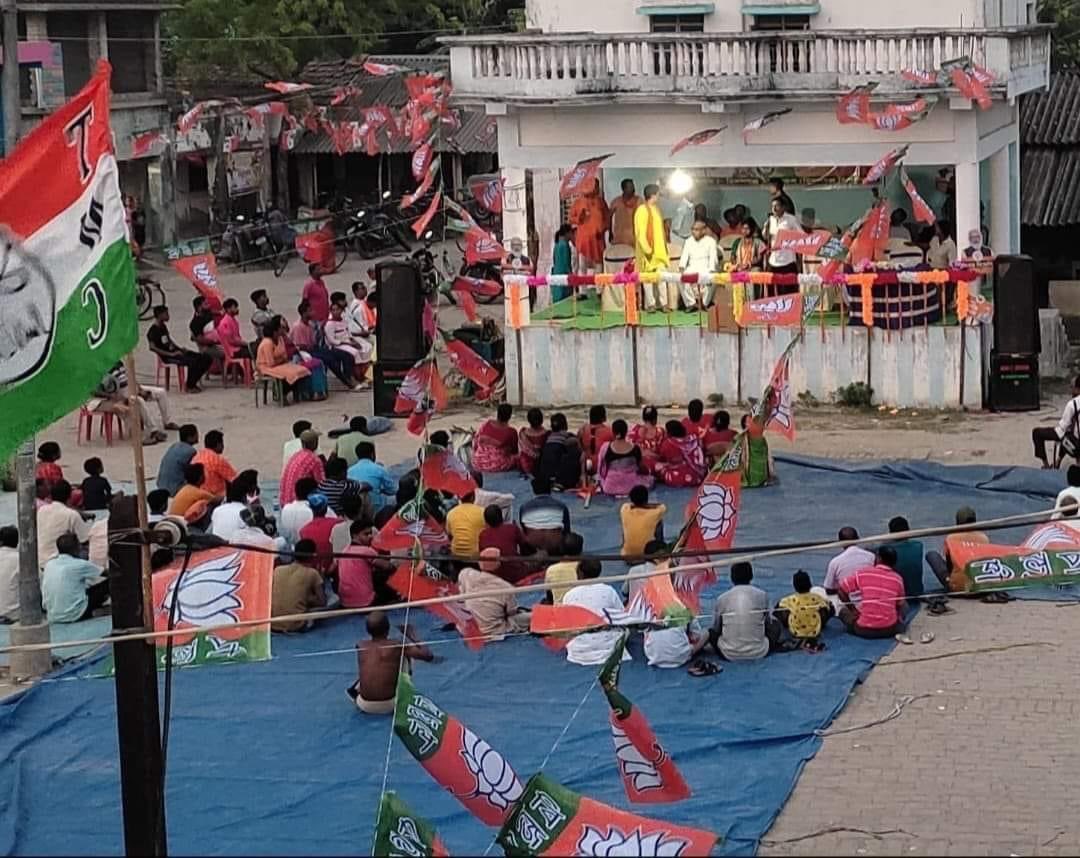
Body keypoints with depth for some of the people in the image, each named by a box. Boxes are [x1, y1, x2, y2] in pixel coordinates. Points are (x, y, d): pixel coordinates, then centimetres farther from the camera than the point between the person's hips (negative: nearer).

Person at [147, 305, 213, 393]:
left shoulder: (163, 326, 16)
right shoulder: (153, 331, -13)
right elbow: (152, 347, -24)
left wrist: (181, 349, 12)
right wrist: (171, 354, -25)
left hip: (175, 351, 9)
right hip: (167, 357, -9)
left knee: (207, 359, -1)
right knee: (193, 362, -33)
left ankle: (193, 382, 8)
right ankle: (189, 386, -14)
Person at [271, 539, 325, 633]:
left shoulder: (277, 570, 9)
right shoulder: (312, 573, 0)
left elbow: (269, 597, 16)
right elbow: (322, 602, 3)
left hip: (272, 625, 3)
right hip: (296, 625, -3)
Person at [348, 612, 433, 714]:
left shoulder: (360, 646, 5)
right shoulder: (397, 645, -5)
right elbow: (429, 656, -1)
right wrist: (411, 636, 11)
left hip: (365, 706, 3)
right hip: (389, 706, -3)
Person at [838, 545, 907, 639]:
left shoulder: (863, 573, -2)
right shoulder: (898, 579, 1)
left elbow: (841, 589, 5)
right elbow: (900, 605, 13)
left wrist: (853, 610, 15)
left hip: (863, 630, -1)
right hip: (890, 629, 1)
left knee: (844, 611, 27)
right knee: (904, 607, 31)